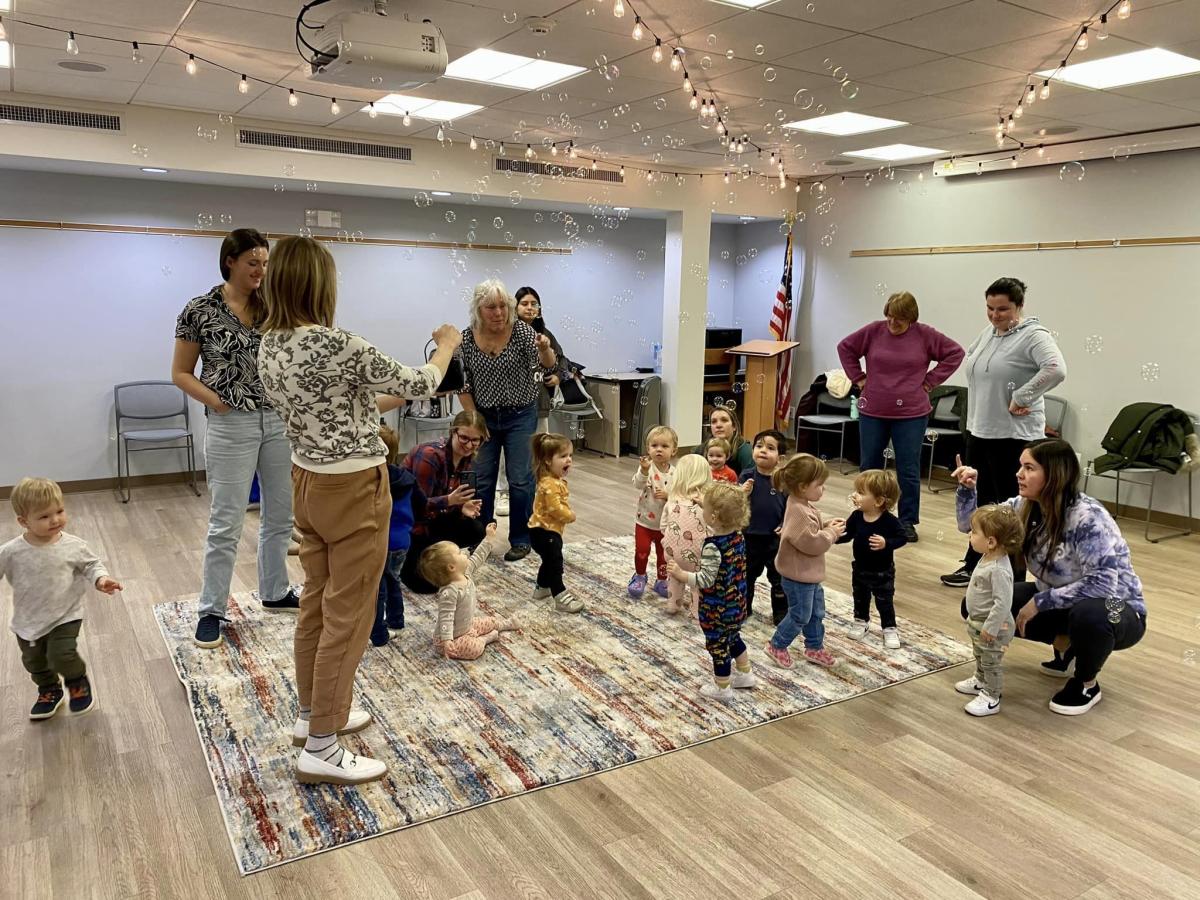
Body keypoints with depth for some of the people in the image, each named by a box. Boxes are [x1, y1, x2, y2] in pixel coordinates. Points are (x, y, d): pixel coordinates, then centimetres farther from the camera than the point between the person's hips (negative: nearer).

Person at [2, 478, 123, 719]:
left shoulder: (73, 546, -16)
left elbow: (91, 564, -1)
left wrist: (100, 579, -19)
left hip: (65, 615, -2)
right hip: (28, 620, 3)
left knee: (61, 655, -16)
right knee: (34, 662, 20)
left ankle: (79, 683, 17)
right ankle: (49, 691, 49)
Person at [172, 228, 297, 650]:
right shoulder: (200, 310, -5)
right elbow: (181, 373, -2)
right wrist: (217, 402, -10)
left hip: (280, 421, 5)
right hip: (232, 426, -4)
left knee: (281, 516, 13)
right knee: (226, 525, 1)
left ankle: (275, 593, 31)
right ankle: (211, 611, 15)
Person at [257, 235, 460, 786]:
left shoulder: (268, 347, 1)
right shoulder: (336, 346, -24)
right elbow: (418, 384, -13)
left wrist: (375, 402, 25)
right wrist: (448, 346, 5)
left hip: (307, 482, 9)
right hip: (353, 491, -9)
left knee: (316, 603, 20)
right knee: (347, 616, 1)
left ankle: (312, 714, 36)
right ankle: (321, 750, 11)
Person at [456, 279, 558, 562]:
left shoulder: (521, 331, -13)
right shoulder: (467, 338, -6)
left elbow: (548, 368, -23)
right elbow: (462, 384, 2)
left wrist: (544, 349, -44)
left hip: (520, 416, -2)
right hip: (484, 418, 2)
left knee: (520, 480, -1)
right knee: (481, 481, 7)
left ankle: (520, 540, 13)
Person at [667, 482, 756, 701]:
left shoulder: (713, 546, -29)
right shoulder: (738, 537, -4)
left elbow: (705, 580, -29)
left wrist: (681, 575, -24)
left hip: (716, 609, -8)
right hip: (736, 603, 8)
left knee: (717, 645, 10)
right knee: (733, 638, 28)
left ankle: (722, 688, 26)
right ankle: (745, 674, 43)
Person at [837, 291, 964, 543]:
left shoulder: (925, 335, -5)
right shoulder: (873, 331, -2)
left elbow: (955, 353, 2)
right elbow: (845, 347, 10)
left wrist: (930, 381, -3)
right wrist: (858, 377, 3)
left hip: (911, 414, -2)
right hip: (872, 412, 2)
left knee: (909, 471, 3)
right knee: (870, 467, 11)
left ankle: (908, 521, 15)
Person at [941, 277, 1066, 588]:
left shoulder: (1033, 335, -14)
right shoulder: (988, 333, 12)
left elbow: (1056, 370, -29)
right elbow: (971, 362, 26)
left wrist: (1021, 398, -23)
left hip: (1012, 436, -8)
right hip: (978, 430, 8)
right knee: (979, 503, 16)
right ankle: (973, 566, 28)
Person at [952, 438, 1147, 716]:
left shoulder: (1087, 517, -29)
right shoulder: (1025, 507, -9)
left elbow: (1103, 583, -35)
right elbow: (971, 524, -2)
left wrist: (1039, 602, -30)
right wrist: (968, 488, -20)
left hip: (1116, 608, -6)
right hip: (1060, 603, 7)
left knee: (1088, 614, -42)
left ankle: (1087, 685, -9)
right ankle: (1065, 644, 10)